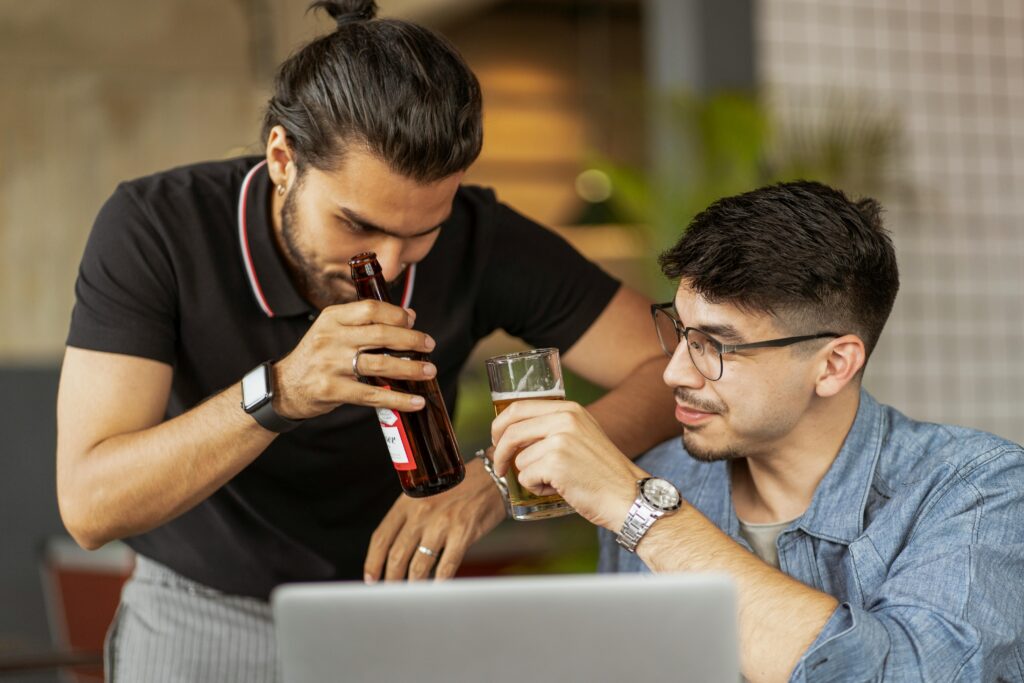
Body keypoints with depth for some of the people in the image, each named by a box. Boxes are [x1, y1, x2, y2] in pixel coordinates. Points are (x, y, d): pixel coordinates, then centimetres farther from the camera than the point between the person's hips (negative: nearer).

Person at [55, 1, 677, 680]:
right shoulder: (153, 228, -21)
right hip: (203, 615, -1)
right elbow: (90, 507, -24)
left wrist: (498, 476, -32)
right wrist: (277, 394, -39)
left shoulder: (478, 238, -17)